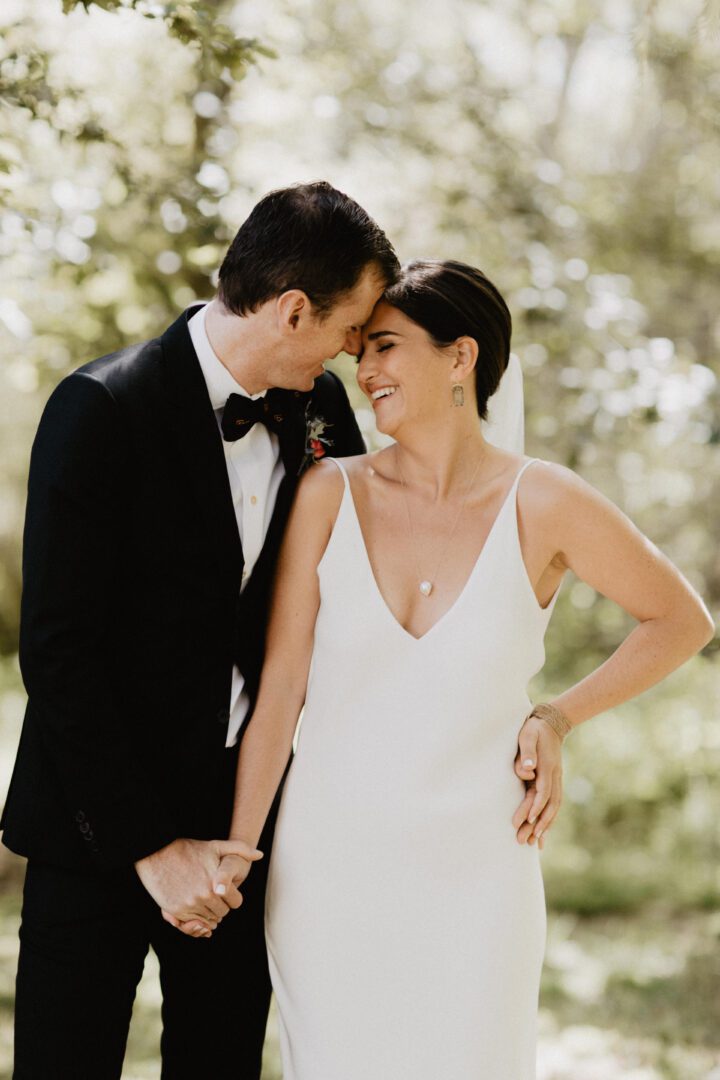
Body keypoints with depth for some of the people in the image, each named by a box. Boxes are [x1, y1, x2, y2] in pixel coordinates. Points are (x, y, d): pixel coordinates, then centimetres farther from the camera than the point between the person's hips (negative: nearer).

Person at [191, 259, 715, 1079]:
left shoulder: (543, 505, -7)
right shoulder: (329, 494, -3)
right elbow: (281, 682, -2)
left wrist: (558, 718, -1)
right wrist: (234, 851, -6)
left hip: (467, 876, -1)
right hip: (326, 868, 1)